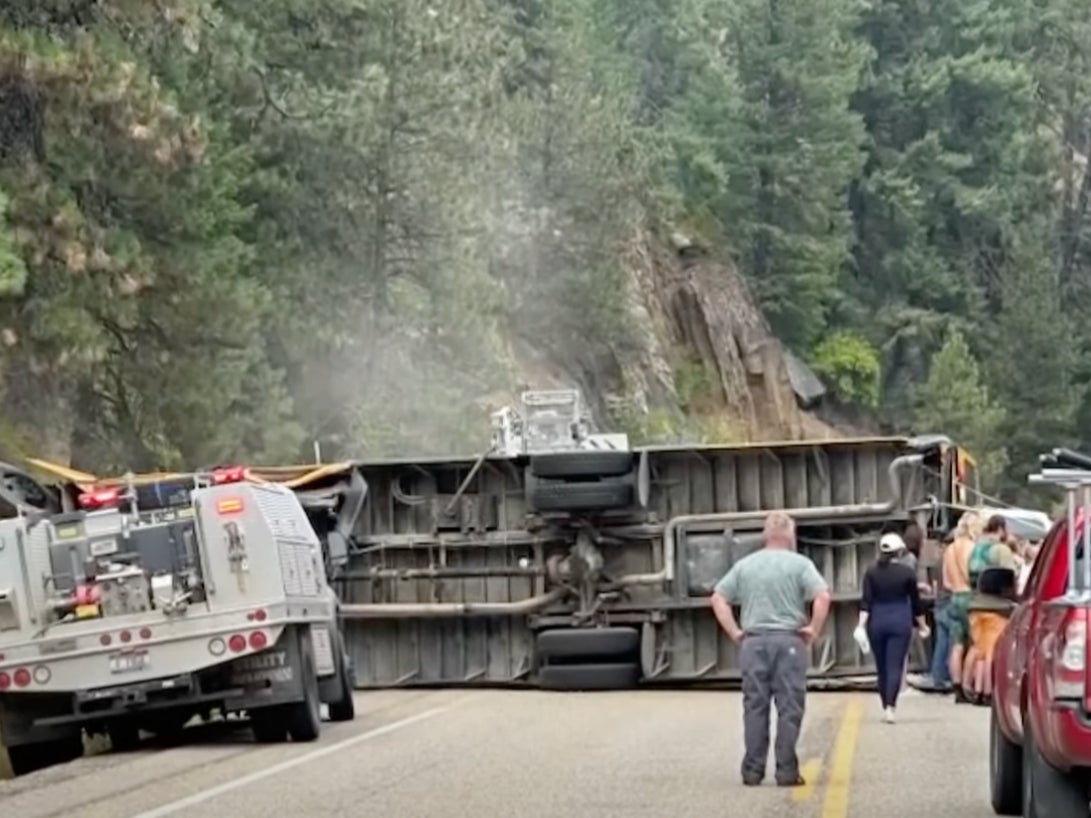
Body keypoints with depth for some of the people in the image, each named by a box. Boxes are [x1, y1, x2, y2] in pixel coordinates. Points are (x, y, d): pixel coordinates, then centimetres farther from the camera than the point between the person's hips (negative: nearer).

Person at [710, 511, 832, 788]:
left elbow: (718, 599, 7)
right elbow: (823, 596, -14)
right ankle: (786, 770, 1)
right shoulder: (799, 564, -2)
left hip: (753, 641, 3)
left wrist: (734, 632, 8)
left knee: (754, 707, 7)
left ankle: (752, 770, 7)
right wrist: (814, 629, -5)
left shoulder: (745, 565, 9)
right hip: (789, 641, -3)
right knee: (789, 708, 2)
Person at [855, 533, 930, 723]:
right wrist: (922, 625, 15)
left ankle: (886, 707, 21)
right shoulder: (907, 572, -3)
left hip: (877, 623, 2)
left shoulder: (871, 572, 1)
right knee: (895, 667, -7)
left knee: (882, 668, 13)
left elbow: (866, 602, -7)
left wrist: (861, 625, -9)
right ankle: (890, 707, -22)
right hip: (900, 622, -2)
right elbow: (915, 601, 3)